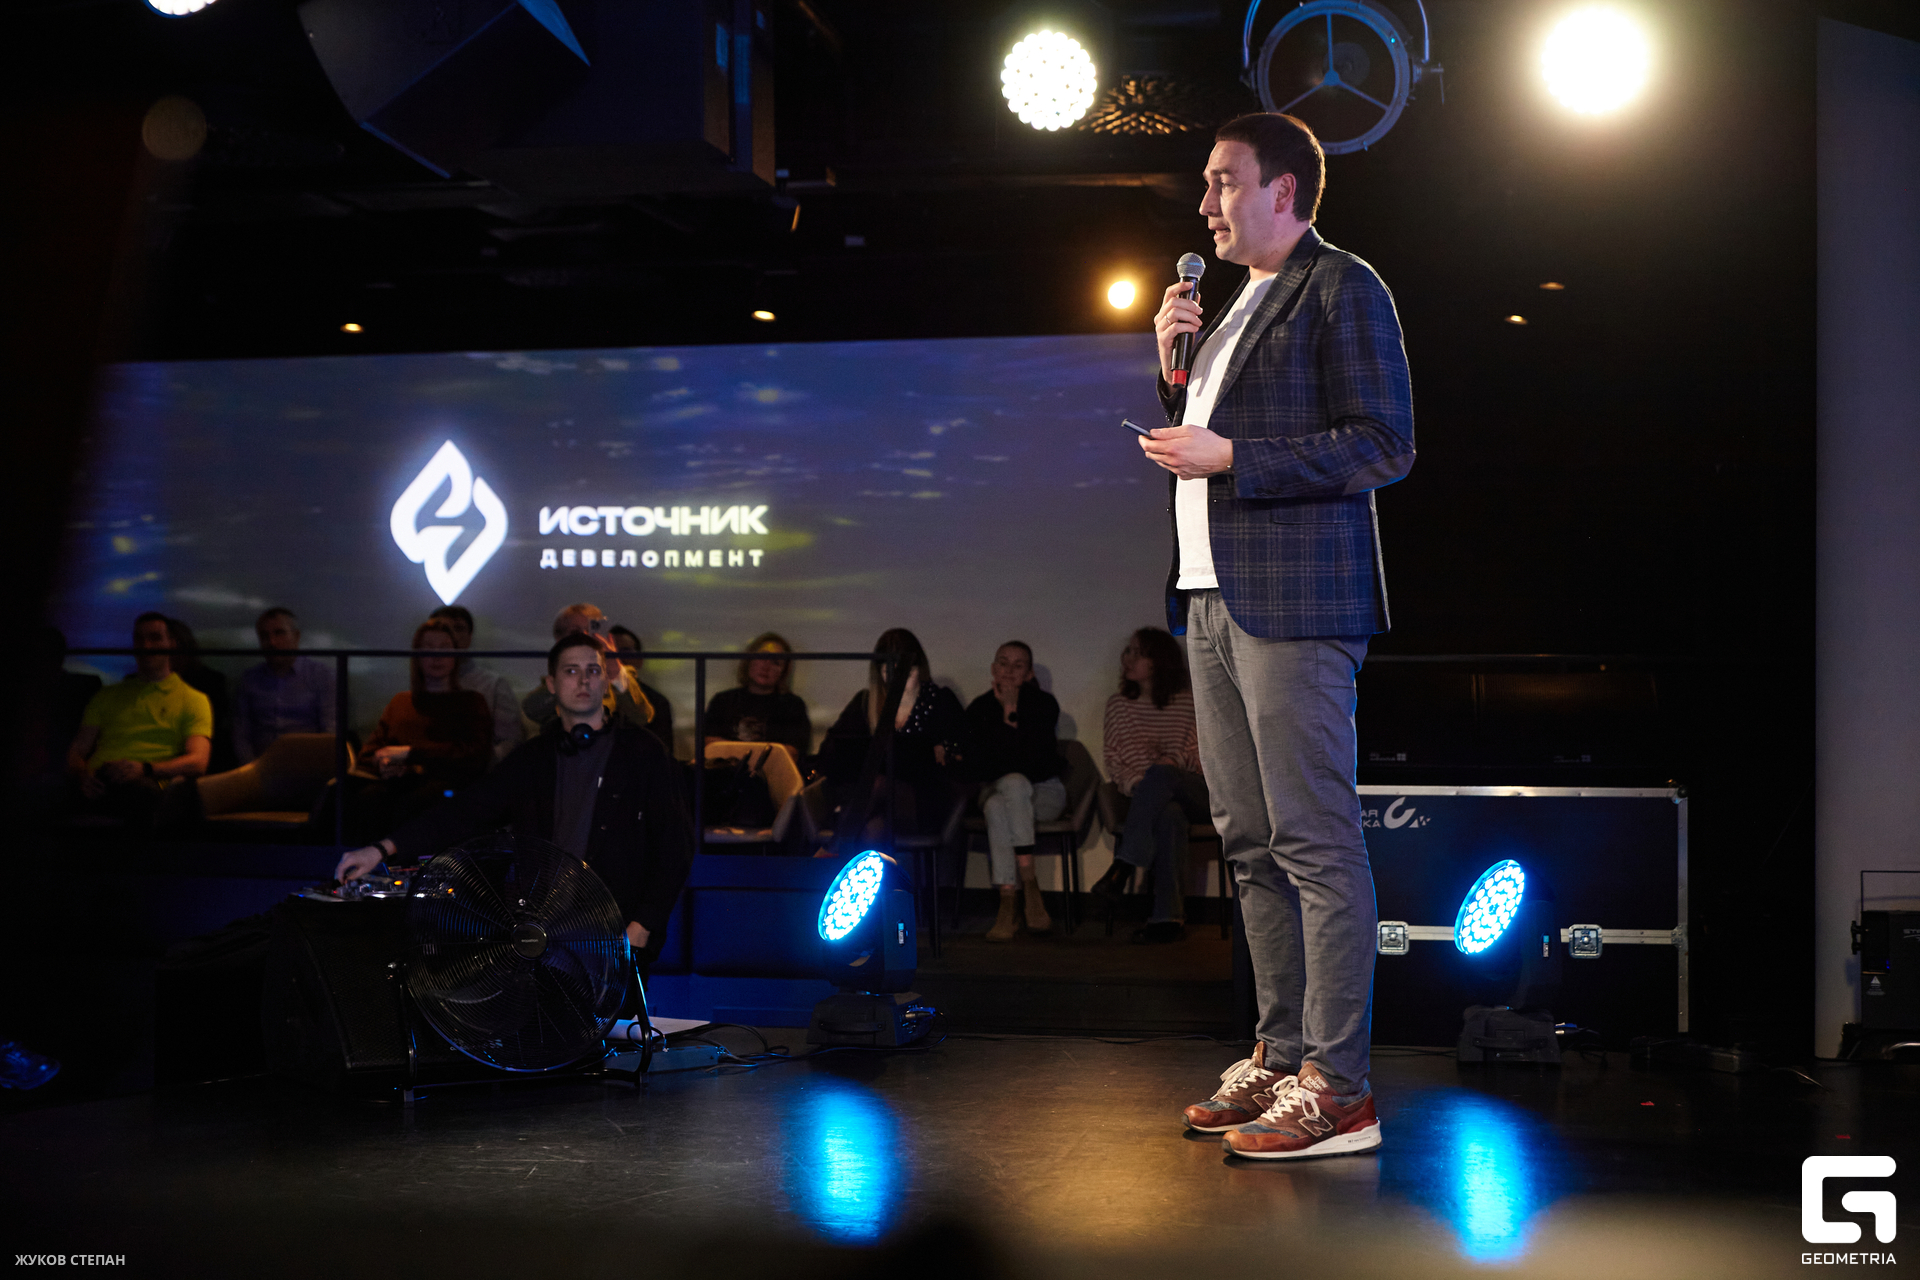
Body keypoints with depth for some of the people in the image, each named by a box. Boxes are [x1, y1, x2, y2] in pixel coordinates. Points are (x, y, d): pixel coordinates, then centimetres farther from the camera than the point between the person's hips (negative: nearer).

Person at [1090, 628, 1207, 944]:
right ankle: (1171, 916, -44)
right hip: (1144, 796, 1)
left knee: (1158, 774, -38)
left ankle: (1123, 866, -42)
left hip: (1195, 793, -1)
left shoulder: (1188, 701, 7)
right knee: (1169, 815, -38)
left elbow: (1202, 756, 5)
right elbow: (1113, 761, 11)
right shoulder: (1118, 705, 14)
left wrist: (1175, 759, -15)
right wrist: (1136, 782, -9)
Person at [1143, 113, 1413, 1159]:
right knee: (1250, 843, 10)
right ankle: (1280, 1054, 18)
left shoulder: (1340, 289, -3)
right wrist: (1175, 367, 10)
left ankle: (1336, 1085, -6)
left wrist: (1228, 457, -15)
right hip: (1214, 599, 9)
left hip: (1294, 602, -9)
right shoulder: (1234, 307, 23)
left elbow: (1384, 446, -12)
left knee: (1316, 841, -9)